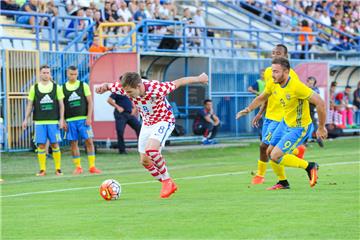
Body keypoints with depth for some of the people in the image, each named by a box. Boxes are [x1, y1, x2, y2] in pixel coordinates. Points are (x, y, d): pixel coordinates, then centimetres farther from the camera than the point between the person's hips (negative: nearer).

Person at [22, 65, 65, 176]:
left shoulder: (56, 87, 4)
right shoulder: (34, 88, 6)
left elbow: (61, 104, 5)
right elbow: (30, 104, 9)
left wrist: (61, 119, -3)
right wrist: (26, 119, 4)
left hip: (54, 121, -1)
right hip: (39, 122, 1)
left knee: (55, 144, 0)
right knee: (41, 145, -1)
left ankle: (58, 168, 8)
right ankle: (42, 169, 4)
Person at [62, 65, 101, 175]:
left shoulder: (83, 86, 3)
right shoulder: (63, 88, 6)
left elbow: (90, 102, 2)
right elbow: (61, 105, 9)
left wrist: (89, 117, -7)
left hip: (83, 119, -1)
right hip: (70, 120, 1)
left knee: (89, 141, -6)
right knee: (73, 143, 2)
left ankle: (92, 166, -2)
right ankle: (78, 167, 10)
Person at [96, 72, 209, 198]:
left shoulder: (156, 89, -35)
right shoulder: (126, 88, -22)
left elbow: (179, 82, -21)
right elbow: (108, 86, -5)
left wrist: (199, 79, -7)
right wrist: (103, 87, -30)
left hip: (164, 121, -6)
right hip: (147, 124, 6)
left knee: (150, 150, -29)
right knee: (145, 161, 6)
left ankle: (166, 180, -9)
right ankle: (169, 185, 23)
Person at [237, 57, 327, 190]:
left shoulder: (296, 87, -31)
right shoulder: (273, 84, -7)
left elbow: (320, 103, -29)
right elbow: (261, 98, 16)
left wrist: (321, 128, -22)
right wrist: (248, 109, 3)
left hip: (299, 129, -8)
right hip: (285, 123, 8)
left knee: (275, 156, -14)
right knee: (269, 152, 13)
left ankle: (310, 166, 3)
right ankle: (283, 183, 32)